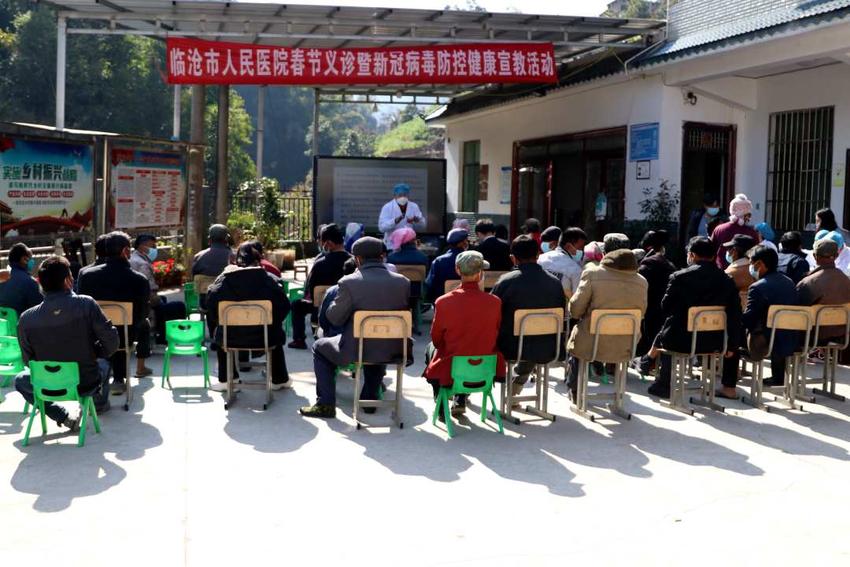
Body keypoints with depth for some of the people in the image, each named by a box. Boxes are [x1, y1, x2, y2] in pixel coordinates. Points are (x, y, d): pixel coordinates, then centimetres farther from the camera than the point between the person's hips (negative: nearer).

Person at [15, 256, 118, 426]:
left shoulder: (26, 318, -14)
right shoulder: (86, 304, -20)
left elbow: (29, 361, -3)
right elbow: (111, 342, -15)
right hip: (87, 384, 0)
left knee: (20, 380, 32)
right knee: (103, 364, 33)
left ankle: (63, 417, 19)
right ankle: (100, 404, 56)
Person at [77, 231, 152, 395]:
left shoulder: (86, 274, -15)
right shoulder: (139, 280, -21)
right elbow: (144, 312, -7)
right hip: (126, 335, -2)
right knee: (144, 325, 32)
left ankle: (118, 378, 41)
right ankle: (140, 368, 45)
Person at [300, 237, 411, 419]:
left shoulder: (349, 282, -16)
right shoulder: (403, 282, -4)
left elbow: (334, 318, -8)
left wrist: (339, 299, 9)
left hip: (357, 349, -4)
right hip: (394, 350, 4)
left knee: (320, 347, 24)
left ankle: (326, 404, 21)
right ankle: (370, 398, 41)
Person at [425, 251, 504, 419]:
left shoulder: (443, 302, -18)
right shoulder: (495, 302, -15)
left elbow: (436, 340, -3)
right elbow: (496, 337, 0)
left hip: (450, 372, -2)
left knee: (431, 348, 31)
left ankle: (441, 406, 34)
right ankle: (460, 401, 33)